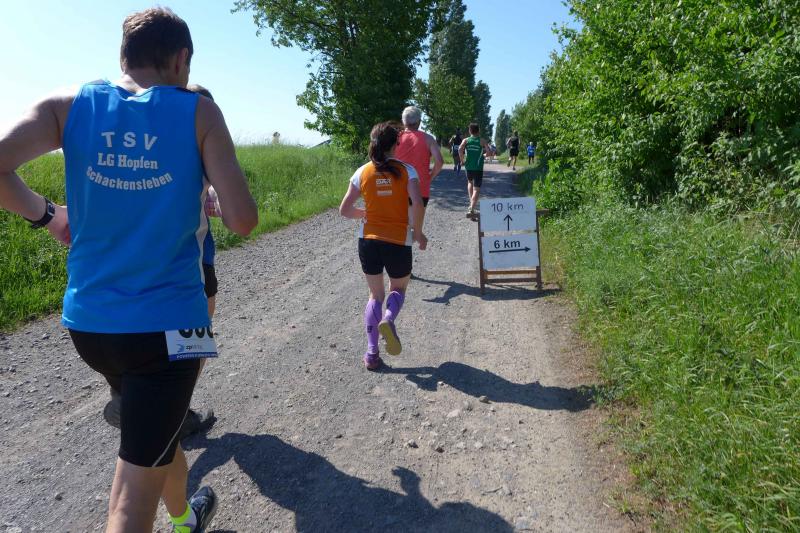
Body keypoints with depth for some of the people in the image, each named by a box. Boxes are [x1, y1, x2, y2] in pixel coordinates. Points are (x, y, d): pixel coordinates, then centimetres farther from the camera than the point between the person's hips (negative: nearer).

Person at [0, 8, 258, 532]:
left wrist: (46, 213, 6)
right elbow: (243, 219, -12)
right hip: (166, 322, -5)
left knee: (159, 423, 31)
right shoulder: (198, 111, -5)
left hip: (88, 323, 5)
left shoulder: (71, 105, 2)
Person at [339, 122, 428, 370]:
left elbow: (344, 210, 1)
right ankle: (388, 319, -11)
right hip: (399, 242, -2)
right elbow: (417, 204, -18)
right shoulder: (406, 170, -5)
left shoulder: (363, 172, 1)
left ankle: (372, 354, 9)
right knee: (398, 289, 23)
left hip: (368, 240, 2)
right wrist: (418, 232, -3)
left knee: (375, 295, 17)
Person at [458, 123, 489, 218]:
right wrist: (483, 151, 12)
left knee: (470, 182, 30)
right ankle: (471, 209, -18)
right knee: (476, 189, -3)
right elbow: (488, 151, -10)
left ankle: (471, 204, 24)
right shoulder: (482, 141, 0)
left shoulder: (466, 140, 2)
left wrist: (462, 159, -2)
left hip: (468, 167, 3)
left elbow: (460, 149, -15)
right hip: (478, 168, -2)